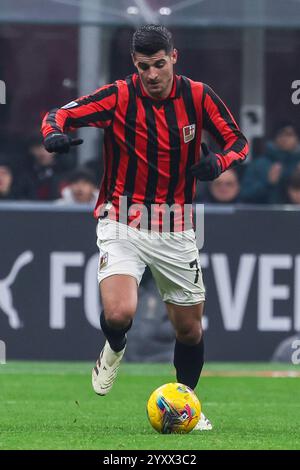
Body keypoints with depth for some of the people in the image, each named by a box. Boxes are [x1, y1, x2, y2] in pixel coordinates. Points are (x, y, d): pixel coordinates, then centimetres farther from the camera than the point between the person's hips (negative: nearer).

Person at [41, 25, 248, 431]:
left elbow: (238, 140, 2)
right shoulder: (119, 96, -12)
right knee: (119, 314, -24)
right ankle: (114, 349, 13)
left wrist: (219, 161, -21)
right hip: (123, 224, -3)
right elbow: (59, 115, -12)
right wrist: (54, 133, -36)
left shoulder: (197, 96, -5)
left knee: (189, 328, 9)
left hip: (175, 231, 3)